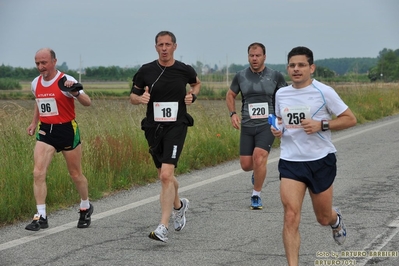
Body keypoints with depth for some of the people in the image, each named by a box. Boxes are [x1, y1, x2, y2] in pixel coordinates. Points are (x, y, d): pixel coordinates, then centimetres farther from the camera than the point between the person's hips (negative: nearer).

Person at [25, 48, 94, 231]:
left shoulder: (66, 81, -13)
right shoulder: (36, 83, 5)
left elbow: (87, 103, -20)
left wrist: (76, 93, -38)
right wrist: (34, 123, 20)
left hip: (67, 130, -4)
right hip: (45, 131, 4)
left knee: (75, 174, 9)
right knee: (38, 172, -11)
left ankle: (86, 208, 33)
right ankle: (41, 217, -7)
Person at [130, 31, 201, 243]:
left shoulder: (185, 70, 0)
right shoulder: (146, 71, 0)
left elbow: (196, 83, 22)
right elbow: (133, 96, 9)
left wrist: (192, 95, 2)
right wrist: (140, 98, -13)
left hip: (176, 126, -3)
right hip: (153, 127, 3)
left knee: (166, 175, -18)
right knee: (164, 176, 16)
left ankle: (163, 228, -19)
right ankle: (178, 205, 48)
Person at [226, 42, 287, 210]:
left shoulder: (275, 76, -1)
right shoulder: (241, 76, 4)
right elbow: (230, 95, 18)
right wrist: (233, 113, 2)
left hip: (267, 125, -3)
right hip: (247, 126, 3)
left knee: (259, 157, -22)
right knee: (246, 165, 1)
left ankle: (256, 196, -5)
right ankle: (258, 172, 40)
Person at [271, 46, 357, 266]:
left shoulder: (323, 92, -9)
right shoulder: (281, 94, 5)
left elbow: (350, 119, -6)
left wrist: (321, 125, -19)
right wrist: (277, 129, 0)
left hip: (321, 160, -2)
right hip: (290, 161, 2)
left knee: (323, 219, 13)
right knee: (291, 217, -14)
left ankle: (336, 219, 51)